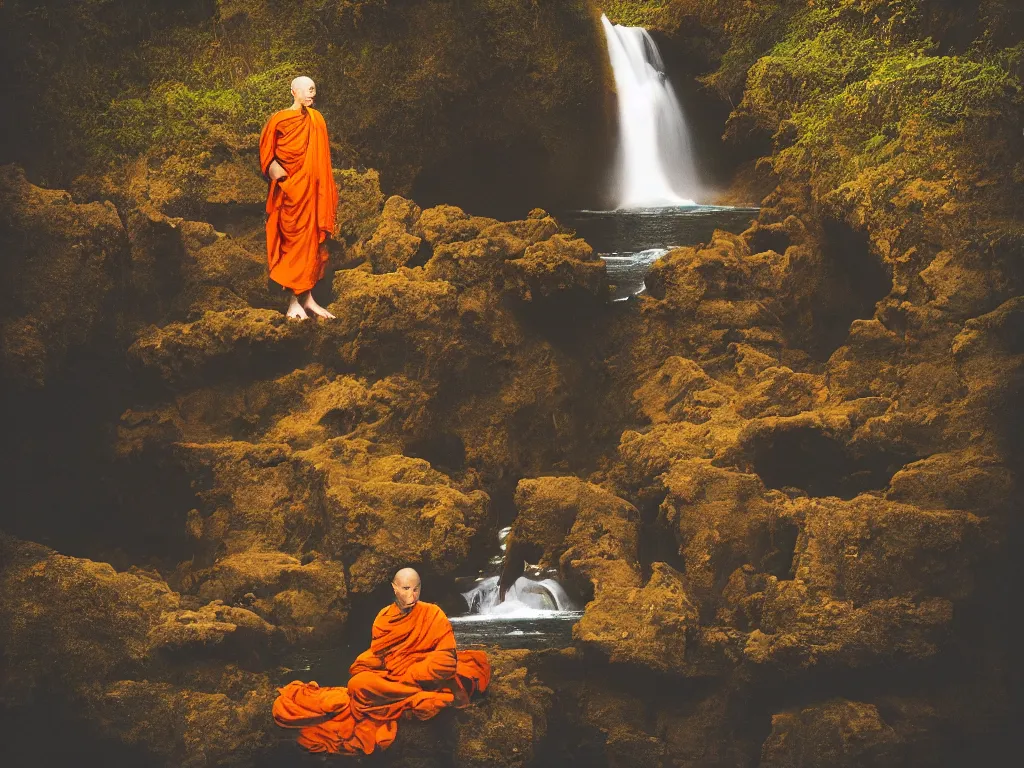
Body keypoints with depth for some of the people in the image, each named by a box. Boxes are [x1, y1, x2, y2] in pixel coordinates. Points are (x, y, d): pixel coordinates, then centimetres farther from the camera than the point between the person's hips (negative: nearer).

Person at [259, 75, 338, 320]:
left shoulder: (316, 120, 8)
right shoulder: (279, 120, -8)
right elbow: (266, 153, -4)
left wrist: (326, 189, 11)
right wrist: (275, 171, -20)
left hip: (312, 188, 6)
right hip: (291, 190, -6)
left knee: (313, 242, 7)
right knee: (294, 242, -4)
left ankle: (307, 298, 14)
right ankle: (294, 302, 2)